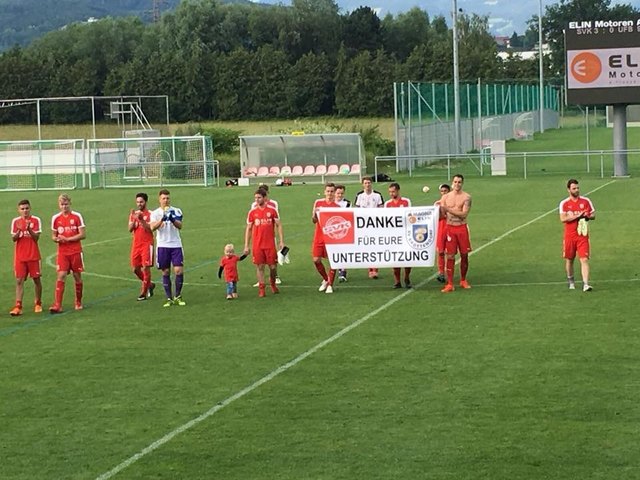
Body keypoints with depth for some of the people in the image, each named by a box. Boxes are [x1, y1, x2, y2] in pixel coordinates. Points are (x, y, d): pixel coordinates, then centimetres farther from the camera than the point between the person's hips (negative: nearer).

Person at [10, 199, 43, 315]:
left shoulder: (36, 220, -3)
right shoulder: (15, 221, 3)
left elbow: (36, 237, -9)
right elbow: (13, 238, -1)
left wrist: (29, 229, -24)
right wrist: (18, 231, -20)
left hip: (33, 256, -1)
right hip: (20, 257, 1)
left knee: (36, 279, 7)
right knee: (19, 280, -4)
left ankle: (38, 304, 22)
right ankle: (18, 306, -7)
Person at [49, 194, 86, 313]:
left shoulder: (77, 216, -3)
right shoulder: (55, 218, 5)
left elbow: (83, 235, -7)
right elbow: (53, 236, 13)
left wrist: (67, 239, -15)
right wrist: (57, 239, -11)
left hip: (76, 252, -1)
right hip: (62, 252, 1)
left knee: (77, 276, 6)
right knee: (61, 276, -10)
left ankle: (78, 302, 23)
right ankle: (57, 305, -15)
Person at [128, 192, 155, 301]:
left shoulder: (149, 214, -4)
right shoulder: (133, 213, 11)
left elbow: (150, 229, -14)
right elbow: (130, 229, 3)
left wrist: (141, 219, -23)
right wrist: (134, 219, -12)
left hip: (147, 244, -6)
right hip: (136, 244, 6)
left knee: (146, 267, -8)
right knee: (135, 269, 5)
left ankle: (144, 293, -2)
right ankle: (149, 285, 26)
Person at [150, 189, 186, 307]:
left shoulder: (176, 211, 4)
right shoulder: (155, 213, 3)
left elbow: (180, 226, -11)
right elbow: (152, 227, -14)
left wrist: (172, 220, -30)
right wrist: (162, 219, -31)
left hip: (176, 245, 0)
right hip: (162, 245, 0)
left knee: (179, 270, -9)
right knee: (166, 272, 3)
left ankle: (178, 296, 5)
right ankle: (169, 298, 11)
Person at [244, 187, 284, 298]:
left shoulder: (272, 210, 1)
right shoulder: (252, 212, 3)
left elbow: (278, 225, 5)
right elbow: (248, 229, 7)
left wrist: (281, 241, -2)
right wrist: (246, 246, 4)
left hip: (270, 244, 0)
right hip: (257, 245, 0)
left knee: (273, 266, 4)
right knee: (259, 266, -1)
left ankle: (273, 284, 28)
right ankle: (261, 288, 7)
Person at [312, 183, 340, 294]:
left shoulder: (337, 206, 0)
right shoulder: (318, 203, 6)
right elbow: (314, 220, 7)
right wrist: (315, 214, -14)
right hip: (319, 236, 2)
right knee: (316, 260, 0)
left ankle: (330, 285, 10)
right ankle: (325, 279, 24)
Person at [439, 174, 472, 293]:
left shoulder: (466, 197, -3)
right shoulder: (446, 197, 6)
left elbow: (464, 214, -14)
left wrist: (448, 209, -19)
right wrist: (439, 208, -15)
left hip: (462, 228, -1)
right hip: (450, 228, 1)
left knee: (464, 255, 6)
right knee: (450, 256, -3)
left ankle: (463, 280, 23)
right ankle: (449, 284, -3)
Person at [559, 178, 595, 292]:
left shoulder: (586, 201, 4)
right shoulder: (564, 203, -1)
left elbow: (593, 215, 10)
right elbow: (563, 219, -13)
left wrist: (587, 216, -12)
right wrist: (577, 216, -19)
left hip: (582, 236, 0)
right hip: (569, 236, 0)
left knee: (584, 259, -11)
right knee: (569, 259, 11)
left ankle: (585, 284, -16)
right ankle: (570, 281, 33)